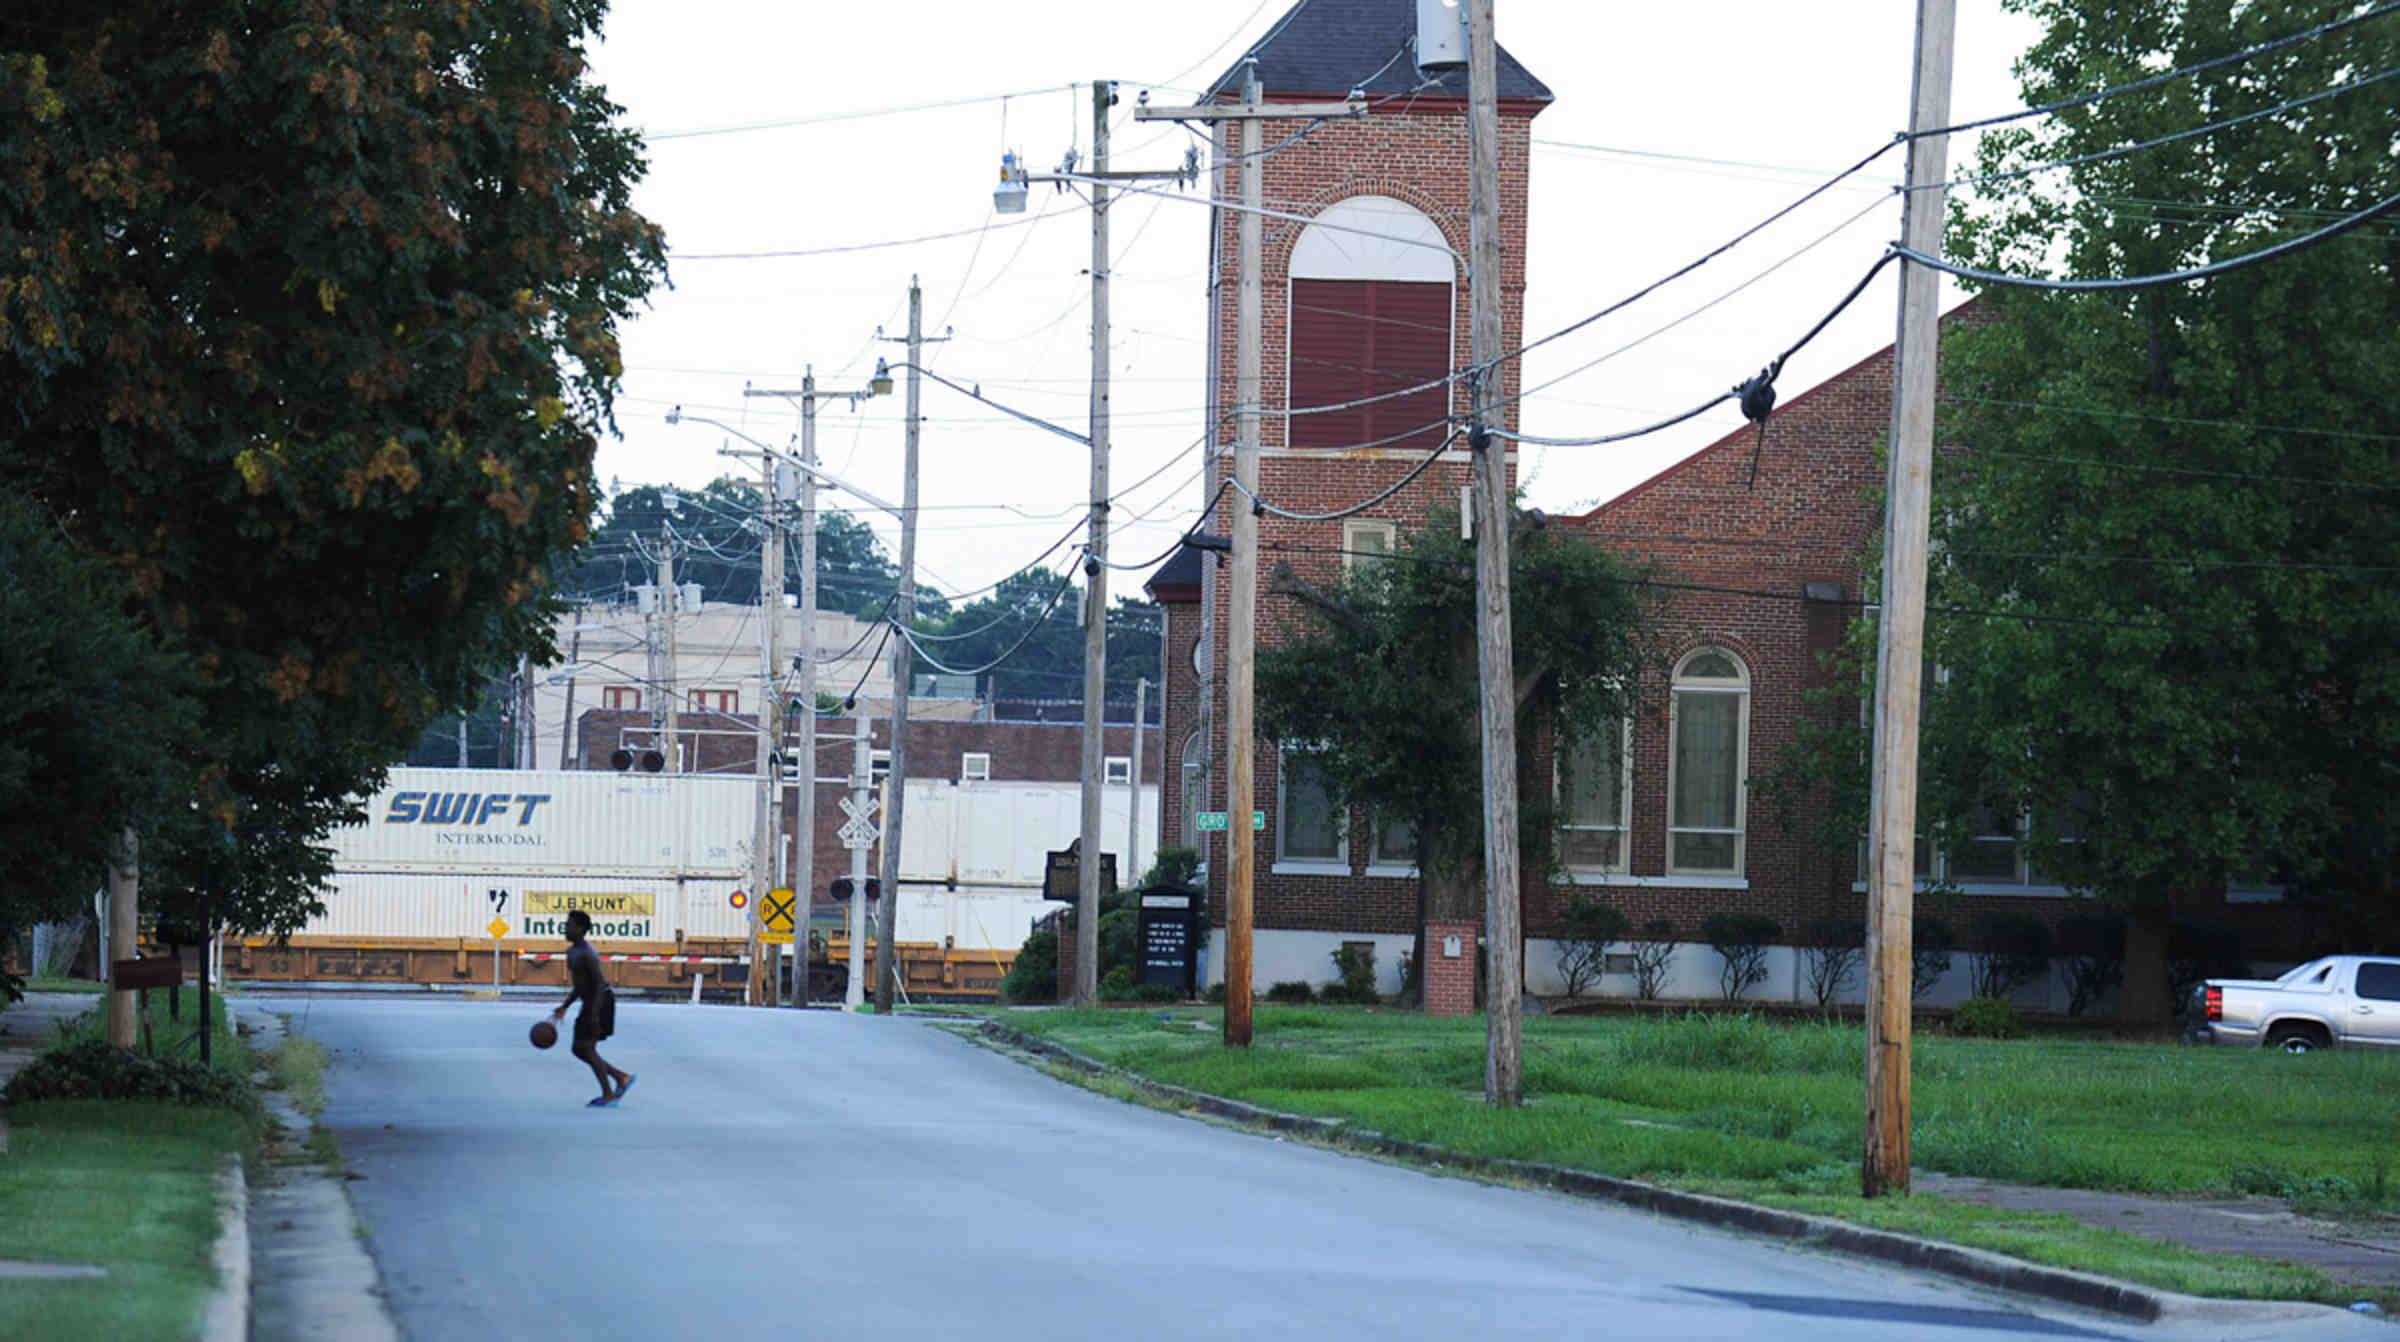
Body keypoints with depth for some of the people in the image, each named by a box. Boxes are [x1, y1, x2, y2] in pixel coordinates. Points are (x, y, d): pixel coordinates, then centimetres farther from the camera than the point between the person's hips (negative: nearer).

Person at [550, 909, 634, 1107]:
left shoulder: (587, 954, -18)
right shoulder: (572, 951, 14)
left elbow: (600, 984, -24)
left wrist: (594, 1013, -30)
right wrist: (564, 1007, 19)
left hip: (601, 1002, -10)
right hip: (589, 1003, 10)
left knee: (586, 1048, -11)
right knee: (579, 1049, 8)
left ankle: (608, 1095, -6)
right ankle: (622, 1077, 14)